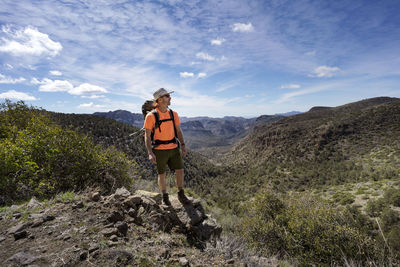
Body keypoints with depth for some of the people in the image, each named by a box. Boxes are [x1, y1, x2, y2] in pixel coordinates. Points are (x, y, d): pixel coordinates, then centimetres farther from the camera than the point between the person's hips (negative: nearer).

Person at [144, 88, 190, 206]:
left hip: (174, 148, 4)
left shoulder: (173, 114, 2)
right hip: (159, 150, -4)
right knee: (162, 174, 9)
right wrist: (150, 153, -20)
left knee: (180, 171, 4)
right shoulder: (151, 116, -12)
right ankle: (165, 197, 31)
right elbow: (147, 136, -10)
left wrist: (183, 146, 0)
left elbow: (178, 131, 9)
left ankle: (181, 195, 25)